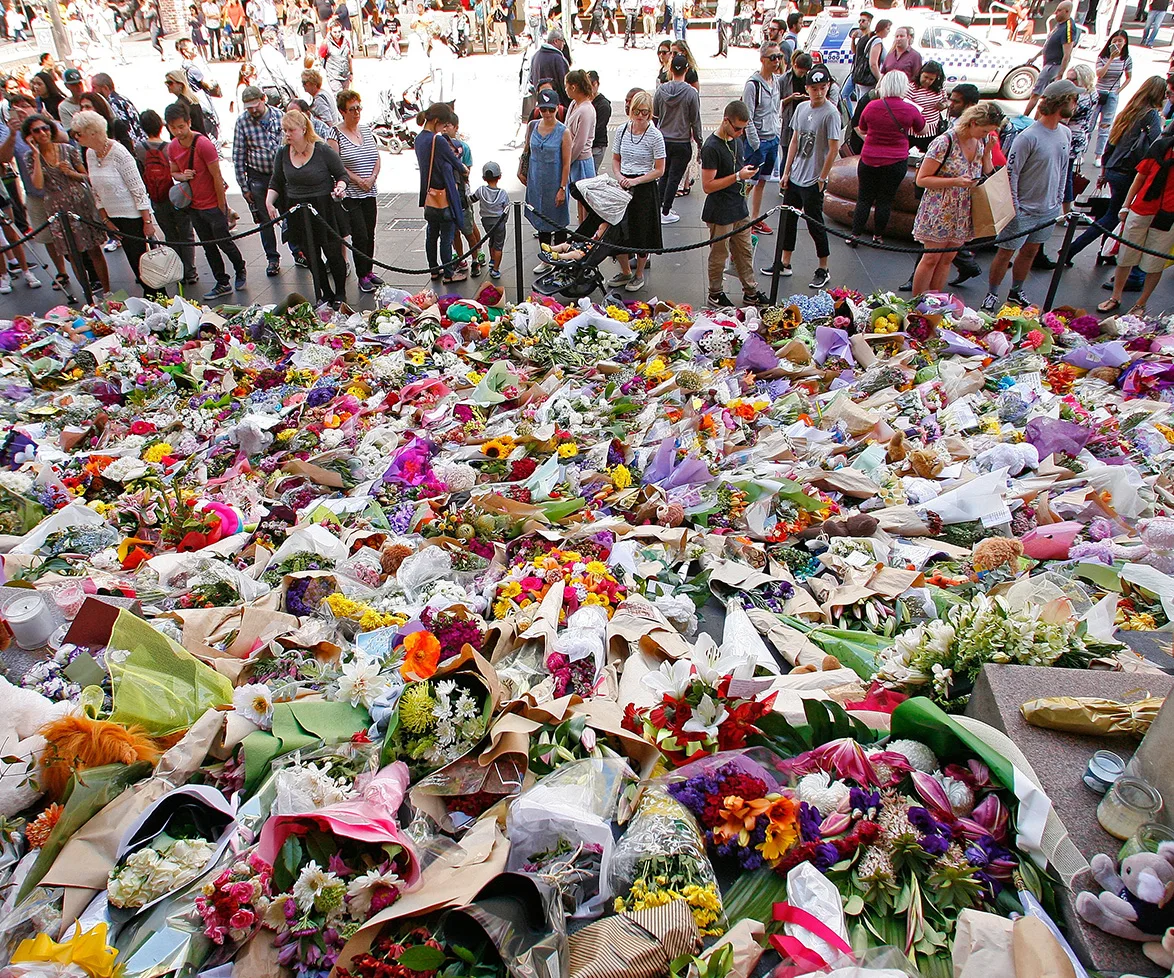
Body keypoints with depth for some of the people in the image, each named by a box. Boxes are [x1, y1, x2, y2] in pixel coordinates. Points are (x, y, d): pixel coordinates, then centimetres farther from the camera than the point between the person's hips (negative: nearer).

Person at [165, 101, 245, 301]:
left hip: (213, 205, -6)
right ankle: (223, 284, 20)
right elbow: (174, 172, 16)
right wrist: (182, 176, -10)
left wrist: (222, 207, -12)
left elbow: (217, 177, -14)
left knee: (224, 243, 4)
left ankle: (240, 270, 32)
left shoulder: (204, 144, -17)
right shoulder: (172, 147, 2)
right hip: (194, 207, 6)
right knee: (208, 247, 11)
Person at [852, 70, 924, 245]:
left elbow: (862, 129, 12)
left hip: (869, 160, 1)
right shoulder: (910, 109, -8)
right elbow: (920, 129, 12)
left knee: (864, 198, 9)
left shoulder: (871, 106, -5)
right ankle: (878, 236, 14)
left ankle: (855, 234, 8)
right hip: (896, 162, -1)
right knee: (885, 200, 9)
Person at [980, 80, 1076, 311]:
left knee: (1030, 251, 17)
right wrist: (1013, 208, -16)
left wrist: (1060, 201, 14)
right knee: (1006, 252, 3)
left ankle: (1016, 292, 31)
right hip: (1024, 209, -7)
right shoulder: (1028, 137, -19)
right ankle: (991, 295, 16)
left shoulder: (1065, 134, 5)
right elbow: (1011, 173, -16)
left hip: (1049, 209, 7)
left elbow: (1062, 170, 15)